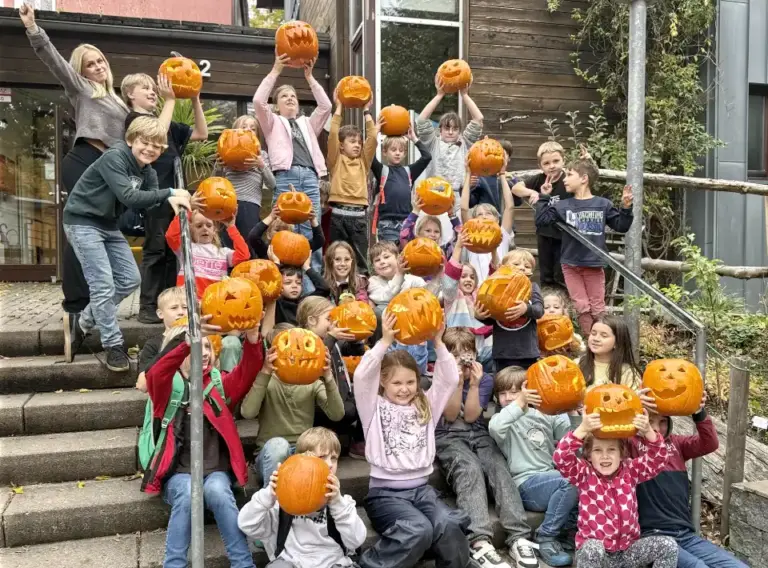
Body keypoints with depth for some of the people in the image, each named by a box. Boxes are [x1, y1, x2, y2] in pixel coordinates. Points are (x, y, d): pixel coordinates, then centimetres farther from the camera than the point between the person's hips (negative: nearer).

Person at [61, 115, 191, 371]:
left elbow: (151, 203, -9)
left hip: (108, 225, 8)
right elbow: (129, 198, -32)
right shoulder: (113, 158, -21)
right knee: (103, 284, -11)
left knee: (130, 279, 8)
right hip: (82, 222, -8)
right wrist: (170, 193, -34)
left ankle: (84, 321, 23)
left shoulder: (147, 172, 4)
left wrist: (173, 201, -30)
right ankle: (114, 345, 1)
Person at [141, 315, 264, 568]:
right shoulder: (169, 387, 4)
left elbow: (246, 374, -9)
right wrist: (188, 343, -38)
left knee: (218, 492, -31)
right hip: (179, 472, -1)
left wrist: (252, 340, -31)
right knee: (188, 494, -33)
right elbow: (154, 375, -20)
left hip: (215, 469, 1)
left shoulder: (220, 383, 9)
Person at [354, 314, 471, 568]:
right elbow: (362, 376, -14)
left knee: (449, 526, -27)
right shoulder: (375, 408, 2)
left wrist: (438, 343, -6)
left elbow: (450, 379, 4)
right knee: (419, 530, -30)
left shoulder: (426, 406, 13)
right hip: (385, 492, -3)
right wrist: (385, 341, -19)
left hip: (421, 488, 4)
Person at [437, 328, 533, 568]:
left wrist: (474, 384, -16)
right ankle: (479, 541, -45)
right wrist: (458, 383, -20)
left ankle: (518, 537, -33)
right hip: (448, 437, -3)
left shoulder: (485, 379, 5)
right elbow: (450, 415, -9)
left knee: (500, 467, -27)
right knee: (470, 469, -33)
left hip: (479, 434, 3)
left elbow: (470, 416, -4)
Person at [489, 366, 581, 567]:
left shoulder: (544, 415, 14)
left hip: (551, 478, 5)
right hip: (526, 485, -5)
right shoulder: (504, 418, 0)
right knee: (571, 483, -29)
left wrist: (573, 412, -4)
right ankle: (546, 539, -15)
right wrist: (519, 404, -36)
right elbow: (494, 428, -27)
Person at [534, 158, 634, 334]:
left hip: (594, 264, -1)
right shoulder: (562, 206, 1)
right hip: (571, 264, 1)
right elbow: (540, 221, -6)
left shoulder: (603, 205, 0)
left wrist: (626, 208, -10)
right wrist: (544, 198, -7)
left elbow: (621, 227, 4)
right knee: (582, 307, 3)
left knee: (598, 308, 8)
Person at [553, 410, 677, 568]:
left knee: (668, 544, -15)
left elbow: (657, 458, -11)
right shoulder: (584, 474, -8)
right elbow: (561, 459, -27)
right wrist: (582, 429, -42)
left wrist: (648, 431, -32)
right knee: (592, 548, -37)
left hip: (628, 550, 4)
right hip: (593, 551, -4)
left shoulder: (630, 471, 2)